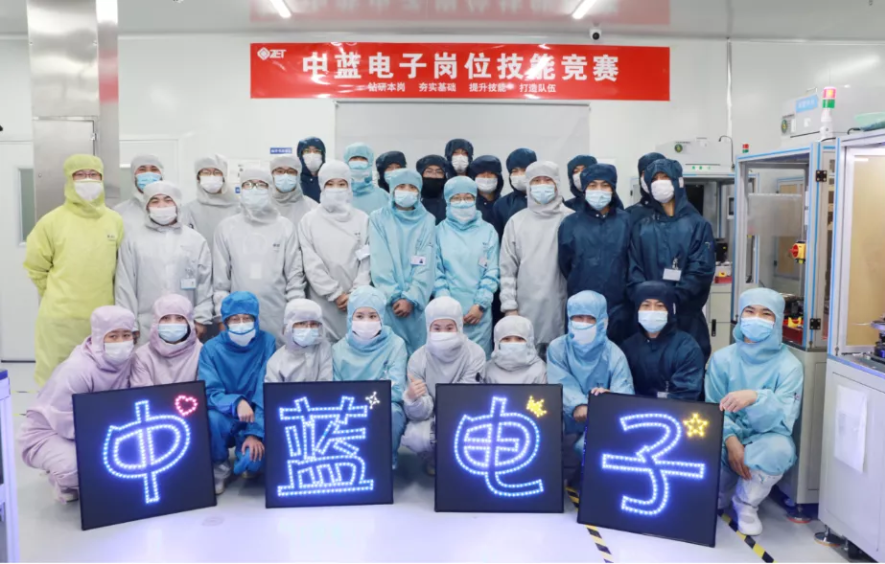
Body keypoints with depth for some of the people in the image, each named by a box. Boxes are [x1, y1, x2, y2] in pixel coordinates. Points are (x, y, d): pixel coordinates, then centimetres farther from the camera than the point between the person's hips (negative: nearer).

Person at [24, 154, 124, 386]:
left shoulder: (115, 221, 4)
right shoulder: (52, 221, -3)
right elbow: (36, 267, 5)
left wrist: (103, 294, 10)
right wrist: (58, 296, 6)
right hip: (59, 318, -2)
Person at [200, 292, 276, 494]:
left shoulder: (267, 343, -9)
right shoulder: (211, 348, -7)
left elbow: (267, 392, -13)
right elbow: (210, 393, -14)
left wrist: (256, 432, -22)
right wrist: (236, 403, -36)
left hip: (256, 422, -1)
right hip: (225, 420, 1)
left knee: (253, 460, -29)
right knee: (211, 417, -33)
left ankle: (243, 459, 12)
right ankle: (219, 468, -3)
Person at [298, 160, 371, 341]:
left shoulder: (362, 219, 6)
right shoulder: (309, 220, 4)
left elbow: (367, 261, 2)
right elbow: (311, 264, -2)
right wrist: (336, 294, -8)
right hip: (322, 301, 0)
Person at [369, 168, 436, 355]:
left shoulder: (427, 221, 7)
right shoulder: (378, 218, 5)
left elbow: (427, 265, -2)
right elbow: (379, 263, -3)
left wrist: (411, 298, -12)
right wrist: (393, 296, -11)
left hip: (417, 302, 1)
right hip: (387, 301, -1)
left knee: (418, 351, 4)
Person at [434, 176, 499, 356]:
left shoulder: (488, 231, 7)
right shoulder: (440, 231, 6)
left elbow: (492, 272, 3)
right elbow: (436, 272, 1)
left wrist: (480, 304, -7)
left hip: (479, 311, 0)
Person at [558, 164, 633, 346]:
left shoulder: (626, 221, 4)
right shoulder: (570, 224, 3)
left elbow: (634, 262, 7)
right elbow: (564, 265, 9)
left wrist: (617, 286, 7)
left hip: (619, 309, 0)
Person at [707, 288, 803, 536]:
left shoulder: (789, 365, -10)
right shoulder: (722, 358, -3)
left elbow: (784, 420, -21)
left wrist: (755, 398, -42)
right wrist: (730, 440, -25)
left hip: (765, 440, -1)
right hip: (730, 438, 2)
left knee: (779, 448, -36)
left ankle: (746, 504, -5)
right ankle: (718, 497, 6)